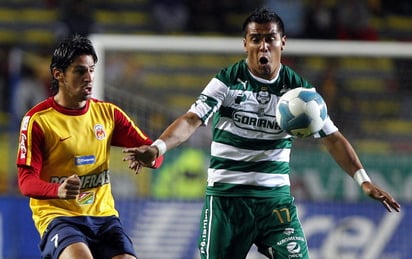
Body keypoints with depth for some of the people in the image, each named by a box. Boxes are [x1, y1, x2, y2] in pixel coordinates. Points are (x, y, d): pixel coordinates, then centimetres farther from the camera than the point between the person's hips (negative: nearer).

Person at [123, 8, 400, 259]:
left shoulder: (298, 88, 1)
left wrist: (363, 179, -8)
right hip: (226, 196, -1)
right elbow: (192, 119, -14)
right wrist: (156, 148, -32)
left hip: (276, 197, 1)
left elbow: (332, 138, 4)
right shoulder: (228, 80, -4)